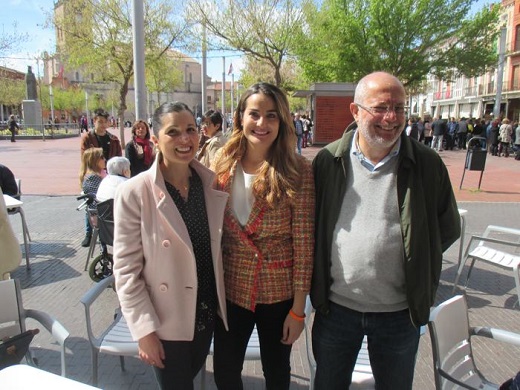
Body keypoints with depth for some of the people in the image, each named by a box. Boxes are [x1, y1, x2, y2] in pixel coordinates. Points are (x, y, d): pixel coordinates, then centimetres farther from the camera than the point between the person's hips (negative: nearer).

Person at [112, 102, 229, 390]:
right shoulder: (134, 193, -18)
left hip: (207, 312, 4)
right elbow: (126, 269, -14)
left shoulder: (212, 183, -5)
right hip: (165, 320, -4)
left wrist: (223, 300, 4)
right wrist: (144, 329, -14)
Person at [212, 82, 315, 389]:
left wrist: (298, 308, -10)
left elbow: (304, 243, -12)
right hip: (230, 289, 3)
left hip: (278, 292, -2)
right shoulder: (223, 164, -3)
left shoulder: (297, 170, -13)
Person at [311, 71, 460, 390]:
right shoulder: (328, 161, -6)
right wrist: (317, 285, 0)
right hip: (336, 306, 1)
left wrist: (417, 267, 0)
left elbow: (448, 229, 4)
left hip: (400, 312, 0)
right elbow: (311, 225, 3)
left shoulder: (428, 164, -7)